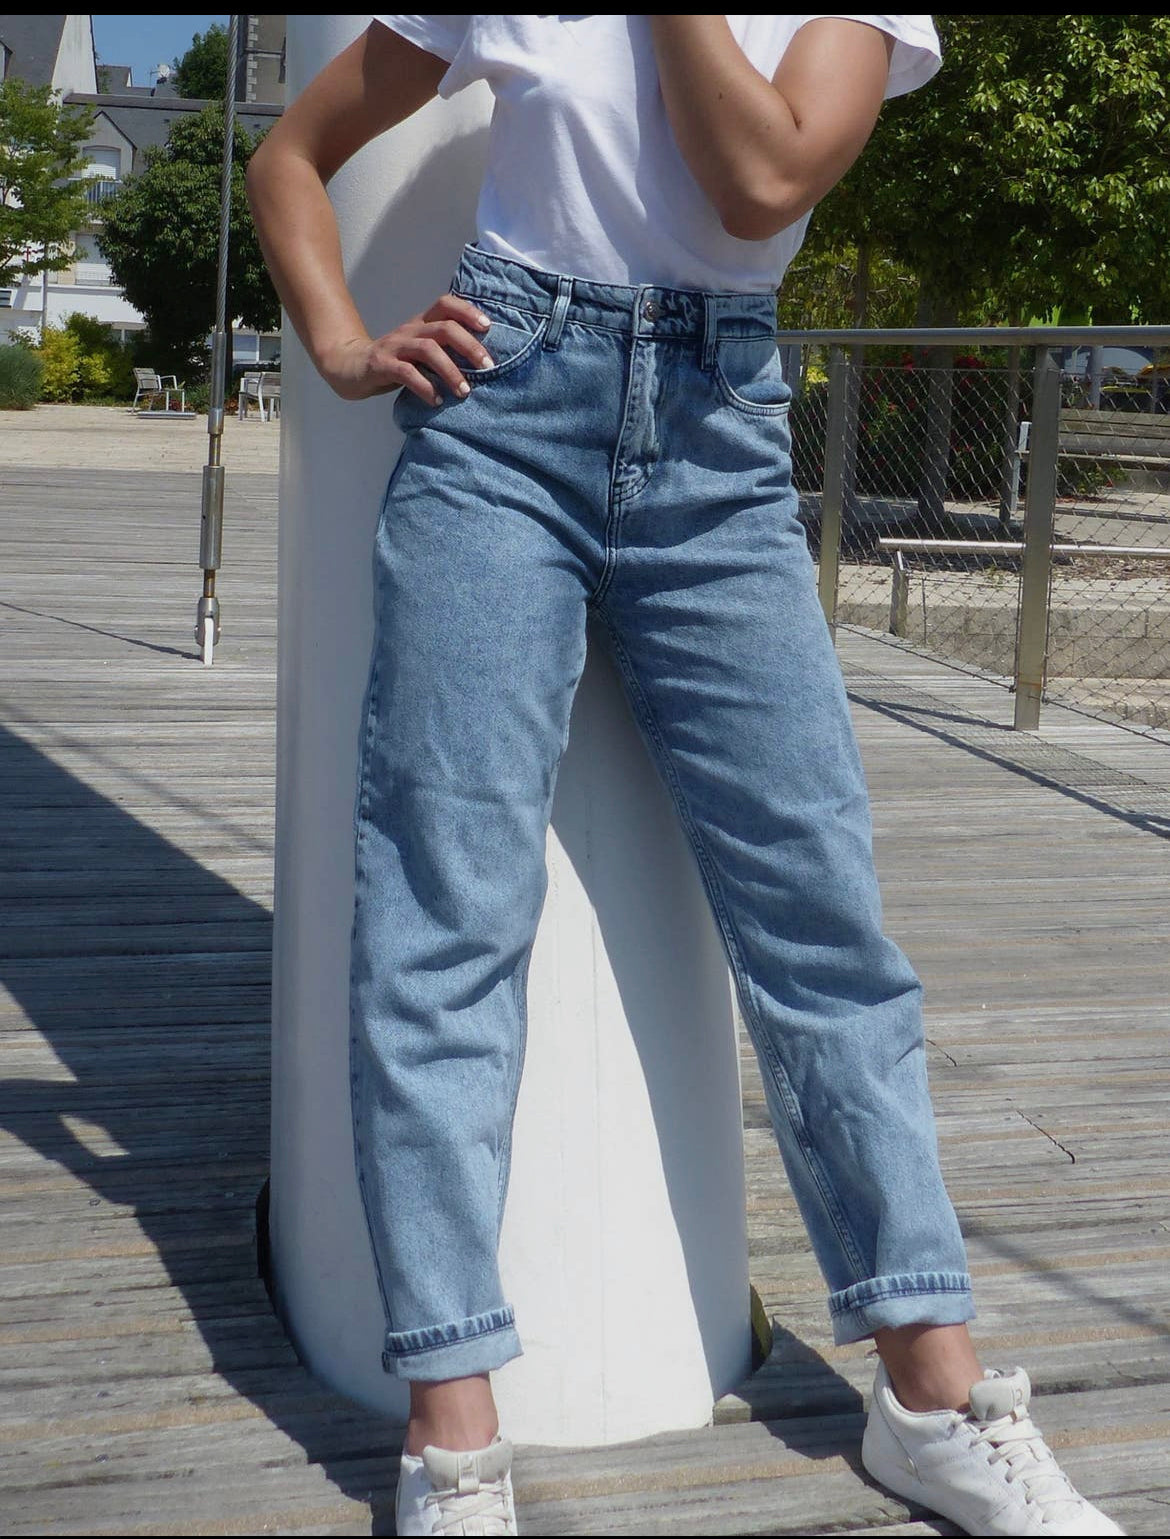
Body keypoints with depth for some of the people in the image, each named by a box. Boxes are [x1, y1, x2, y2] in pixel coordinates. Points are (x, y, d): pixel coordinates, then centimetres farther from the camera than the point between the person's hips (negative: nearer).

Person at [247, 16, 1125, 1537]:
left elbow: (763, 184, -10)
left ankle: (933, 1389, 9)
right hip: (500, 411, 0)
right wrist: (346, 350, 1)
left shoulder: (863, 15, 9)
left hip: (718, 449, 1)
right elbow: (290, 157, 16)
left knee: (821, 893, -3)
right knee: (447, 901, -8)